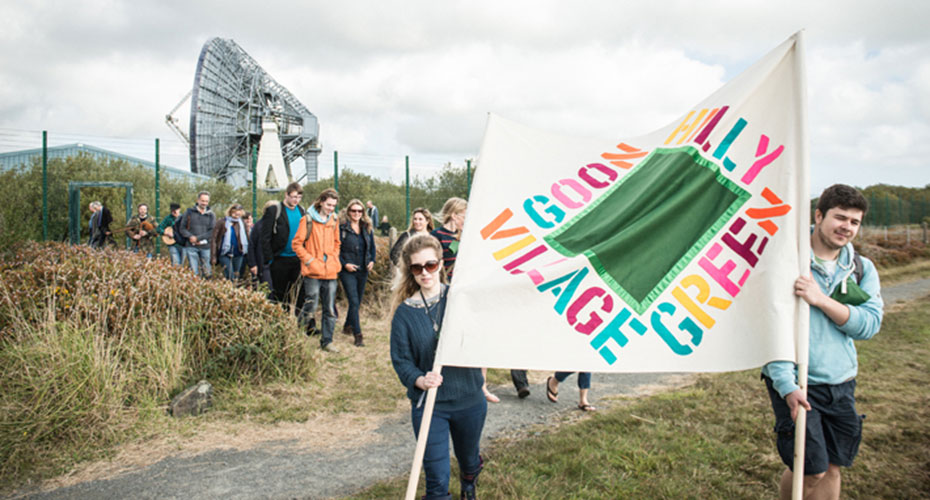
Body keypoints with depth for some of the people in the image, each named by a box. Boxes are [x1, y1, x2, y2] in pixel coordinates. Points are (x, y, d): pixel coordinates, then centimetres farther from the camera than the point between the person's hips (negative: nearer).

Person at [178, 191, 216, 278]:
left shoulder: (211, 215, 9)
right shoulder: (189, 212, 8)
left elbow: (212, 231, -2)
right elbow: (182, 228, 7)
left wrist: (198, 238, -12)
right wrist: (190, 236, -12)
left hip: (205, 246, 1)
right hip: (191, 246, -1)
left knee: (207, 273, 2)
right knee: (194, 273, -5)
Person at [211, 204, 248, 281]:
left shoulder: (242, 223, 7)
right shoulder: (222, 223, -4)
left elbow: (247, 239, 12)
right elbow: (214, 240, -3)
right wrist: (213, 257, -8)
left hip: (238, 255, 4)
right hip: (225, 255, -4)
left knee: (236, 277, 8)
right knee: (230, 278, -12)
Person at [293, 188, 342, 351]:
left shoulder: (333, 221, 12)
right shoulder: (308, 219, -5)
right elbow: (297, 243, -4)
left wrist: (334, 259, 10)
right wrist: (309, 260, -10)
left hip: (330, 272, 5)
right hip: (313, 272, -5)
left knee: (330, 310, 7)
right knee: (310, 307, -4)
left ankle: (327, 341, 16)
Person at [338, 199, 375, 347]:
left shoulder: (367, 228, 9)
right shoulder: (341, 227, -7)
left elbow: (372, 246, 17)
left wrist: (372, 260, 1)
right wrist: (344, 264, -15)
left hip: (363, 270, 6)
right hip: (347, 271, -5)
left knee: (358, 301, 14)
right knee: (354, 301, -11)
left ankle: (347, 326, 34)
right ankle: (358, 335, -6)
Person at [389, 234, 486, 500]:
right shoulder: (404, 312, -7)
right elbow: (401, 360, -7)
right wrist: (419, 380, -25)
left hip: (469, 400, 2)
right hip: (428, 405, -2)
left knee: (469, 463, 25)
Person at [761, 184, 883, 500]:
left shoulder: (862, 269, 6)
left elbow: (870, 325, -7)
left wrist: (820, 300, -21)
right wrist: (786, 384, -21)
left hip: (841, 383, 5)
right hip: (794, 382, -5)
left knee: (832, 467, 12)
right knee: (811, 469, -2)